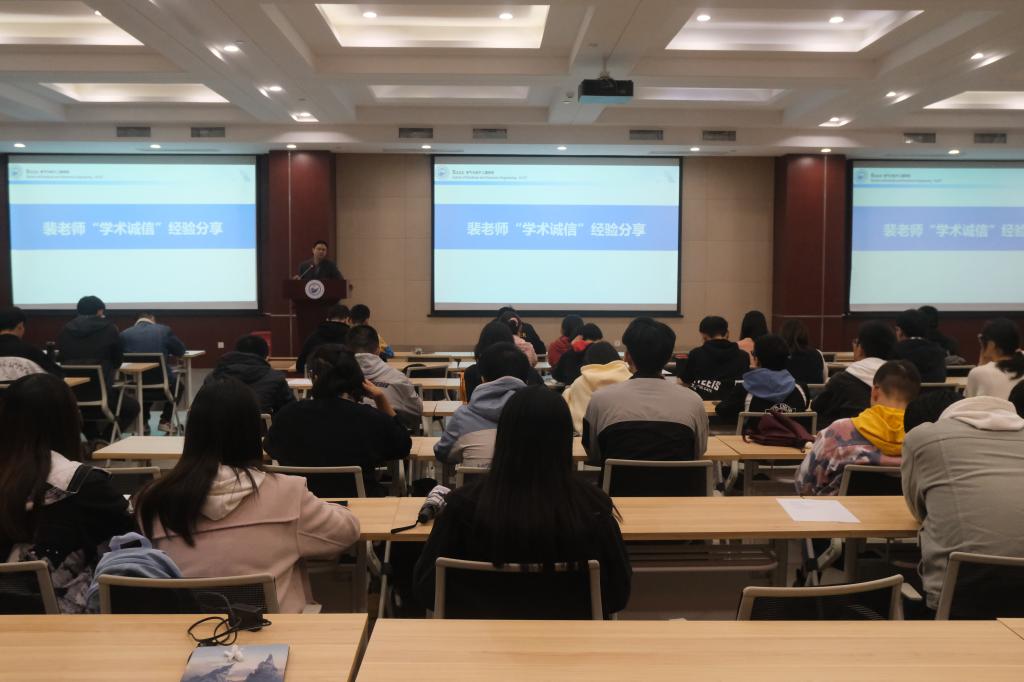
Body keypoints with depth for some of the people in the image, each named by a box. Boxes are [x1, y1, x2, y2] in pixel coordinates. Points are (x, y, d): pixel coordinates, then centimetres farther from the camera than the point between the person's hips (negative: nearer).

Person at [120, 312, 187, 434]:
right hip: (162, 382, -2)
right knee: (177, 384, 32)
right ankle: (165, 421, 22)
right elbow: (181, 351, 11)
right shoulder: (164, 330, 0)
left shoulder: (125, 334, 2)